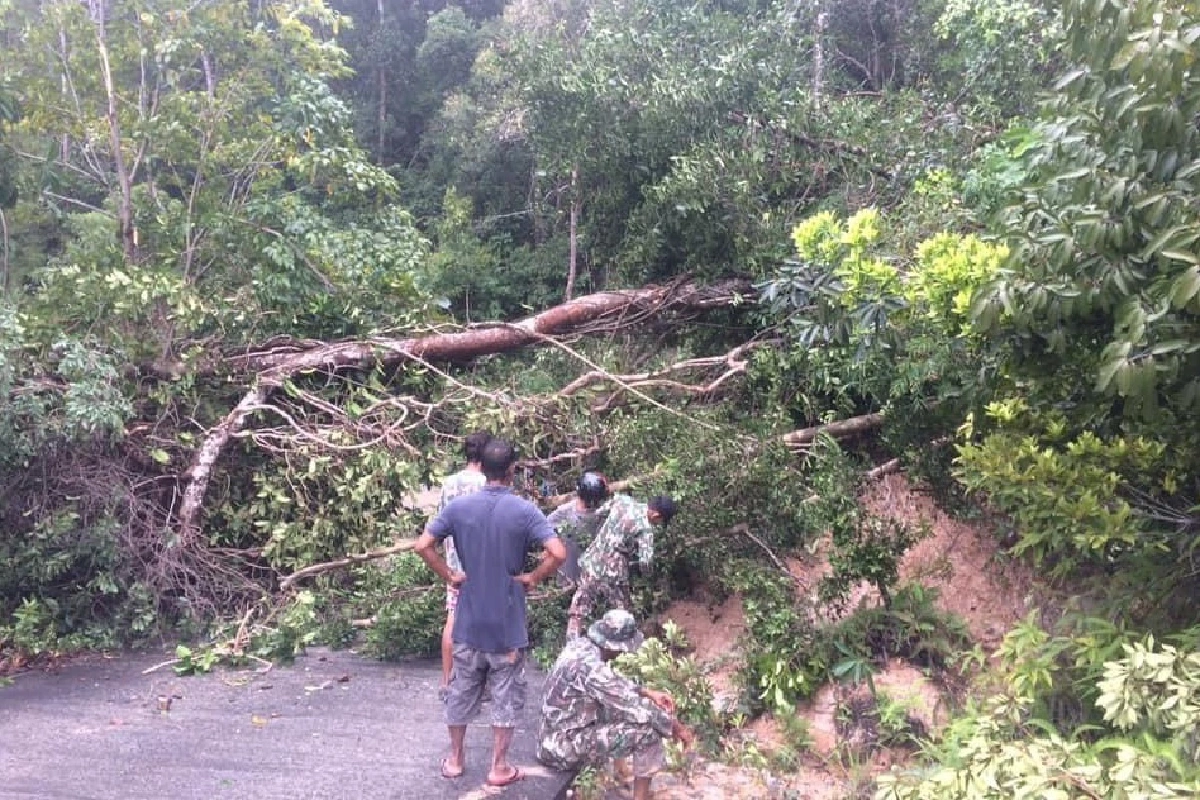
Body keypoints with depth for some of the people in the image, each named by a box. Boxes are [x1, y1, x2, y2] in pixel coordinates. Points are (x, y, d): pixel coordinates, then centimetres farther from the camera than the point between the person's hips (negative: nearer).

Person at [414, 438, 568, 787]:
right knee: (505, 695, 10)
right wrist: (532, 578, -8)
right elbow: (558, 553, -22)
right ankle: (499, 767, 17)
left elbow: (423, 546, -7)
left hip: (469, 618, 3)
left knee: (461, 690, 17)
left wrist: (450, 576, 1)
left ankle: (455, 759, 30)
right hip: (508, 621, -3)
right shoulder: (524, 510, -13)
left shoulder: (459, 506, -5)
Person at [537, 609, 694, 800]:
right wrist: (675, 726, -9)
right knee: (649, 730, -14)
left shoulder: (581, 645, -2)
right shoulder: (590, 667, -28)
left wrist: (648, 693, 8)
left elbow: (616, 684, 16)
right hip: (563, 747, -9)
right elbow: (634, 706, -22)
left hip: (554, 736, 9)